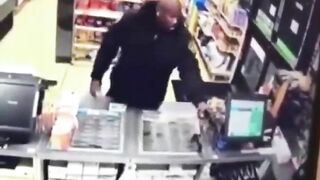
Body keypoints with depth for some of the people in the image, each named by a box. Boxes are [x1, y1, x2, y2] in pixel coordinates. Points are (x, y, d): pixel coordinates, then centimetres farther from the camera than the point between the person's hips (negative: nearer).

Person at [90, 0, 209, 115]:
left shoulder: (180, 36, -16)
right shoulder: (132, 22, -16)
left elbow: (189, 69, -19)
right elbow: (108, 47, -5)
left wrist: (199, 100, -33)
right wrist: (96, 78, -5)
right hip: (120, 94, 0)